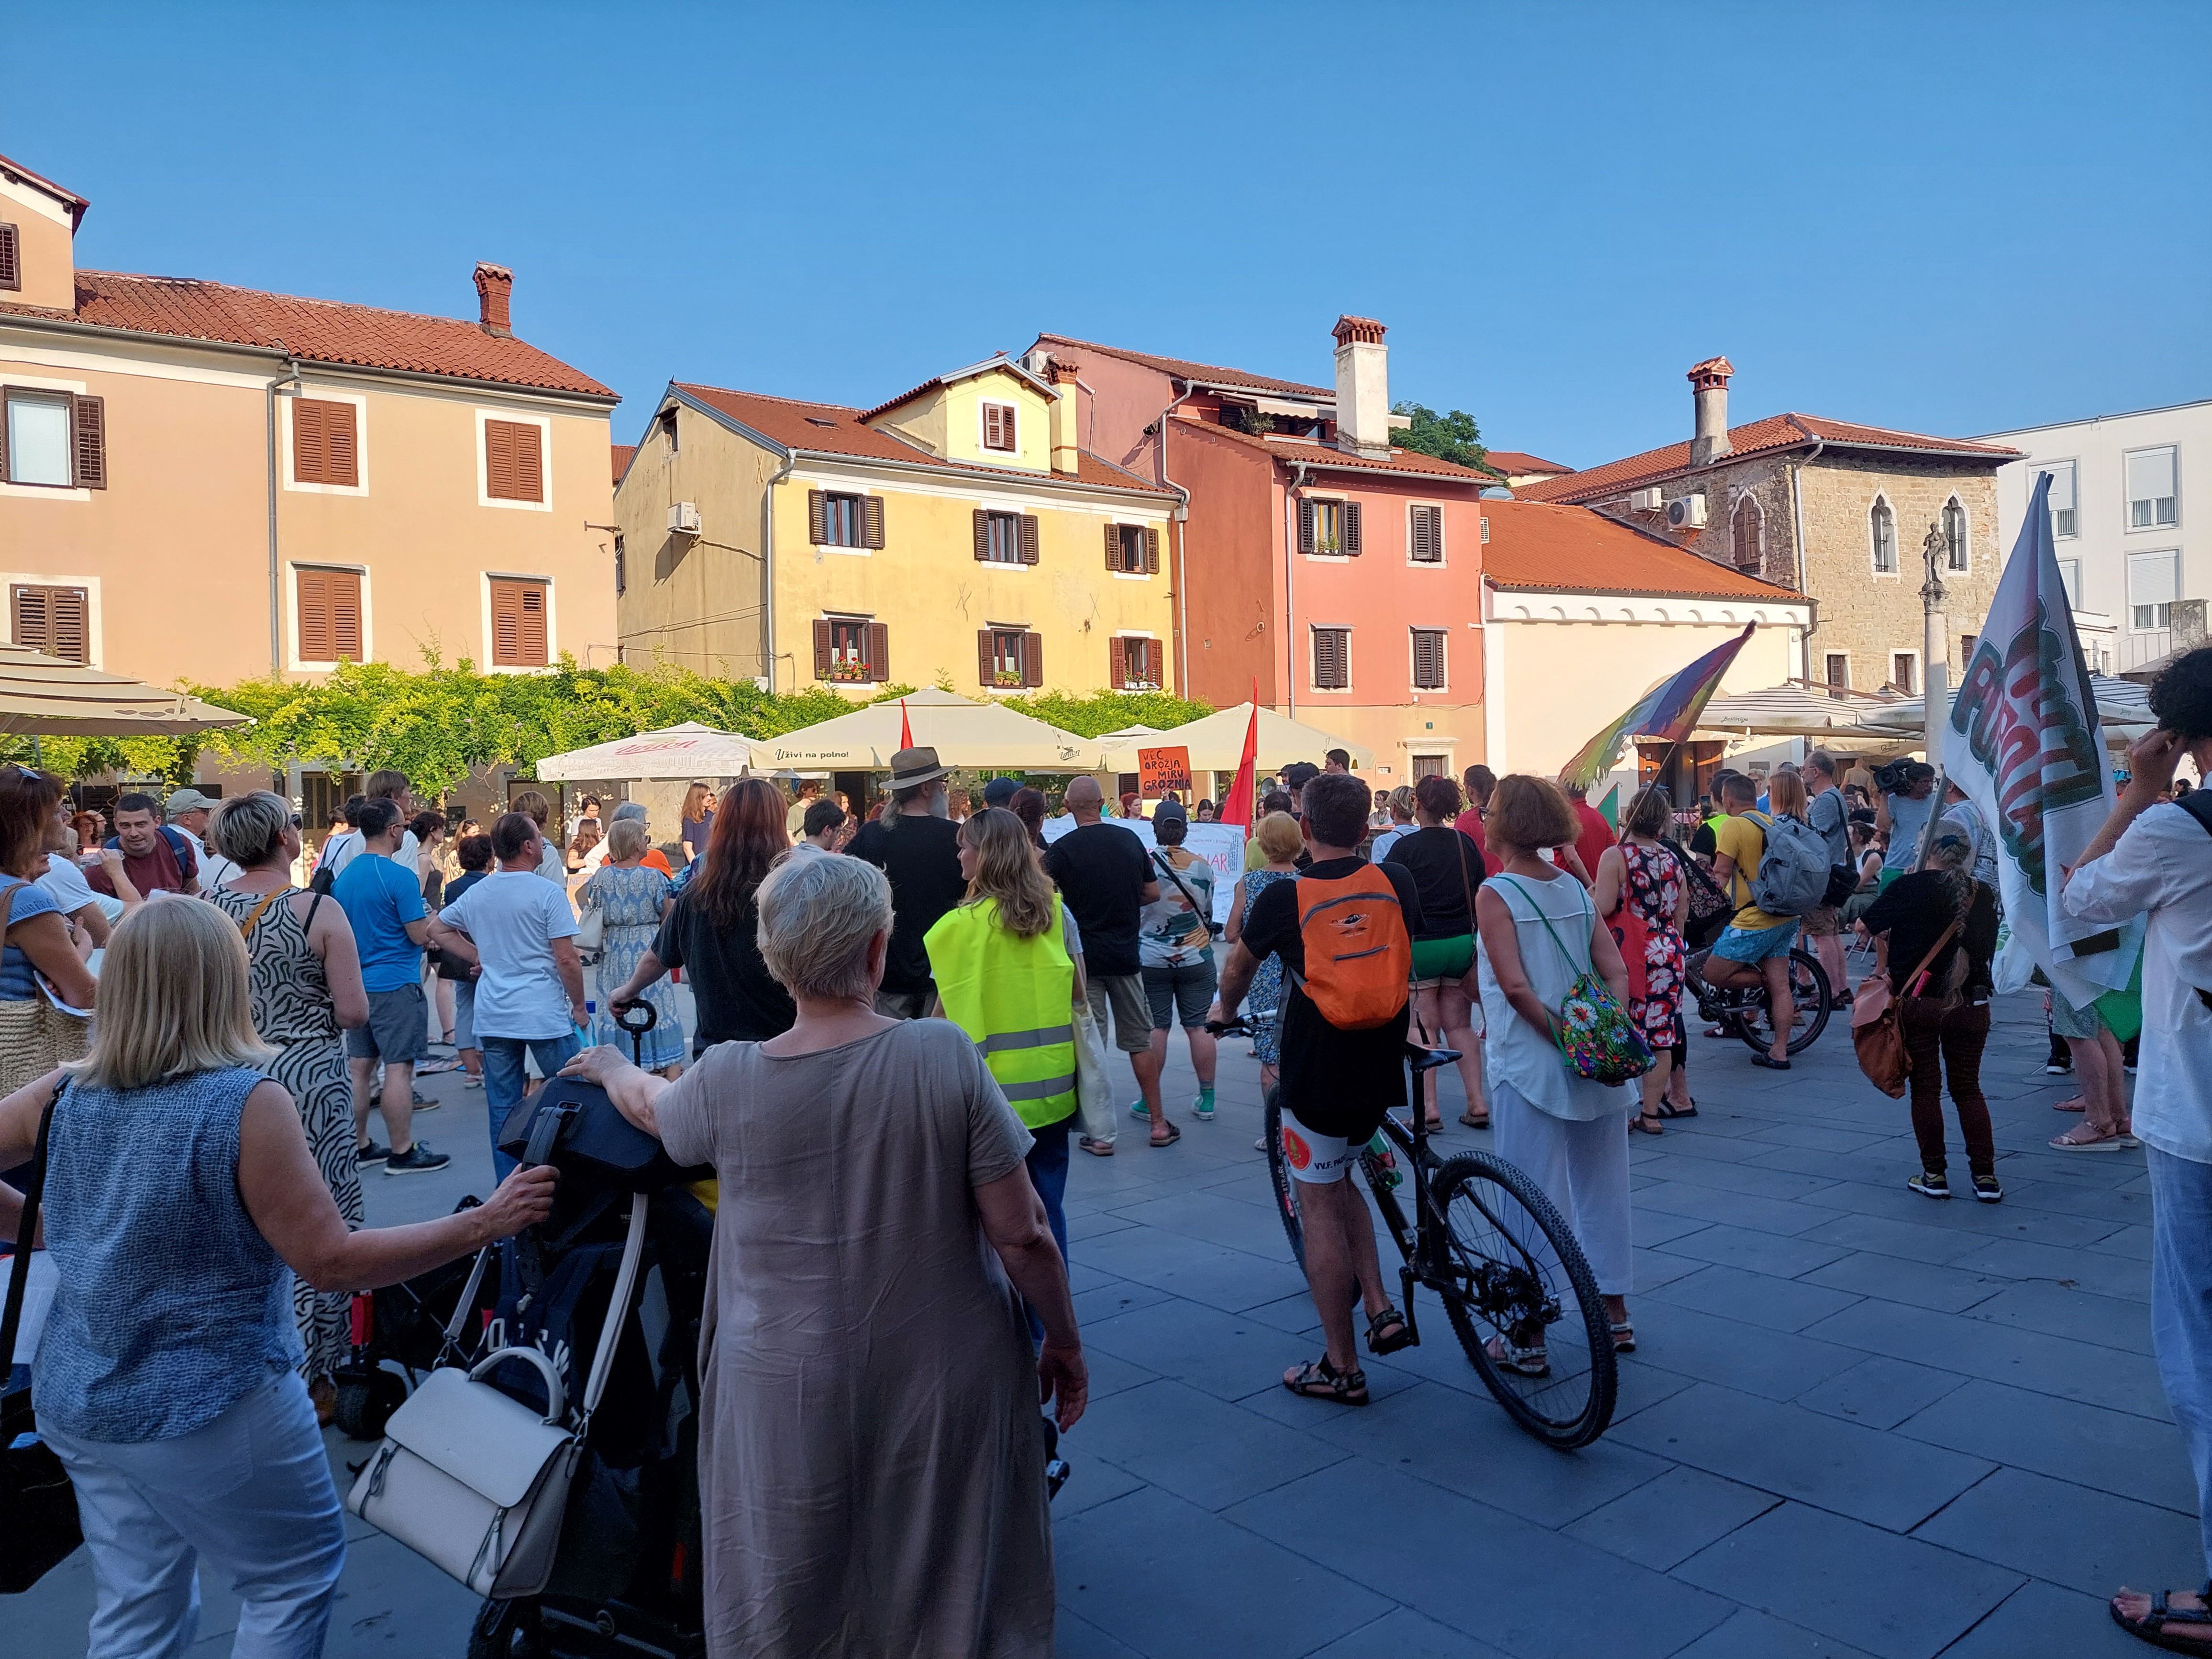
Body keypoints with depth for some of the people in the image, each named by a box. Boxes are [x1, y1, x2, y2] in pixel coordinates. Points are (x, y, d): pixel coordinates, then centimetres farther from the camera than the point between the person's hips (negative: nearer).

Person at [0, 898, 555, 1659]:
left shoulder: (65, 1095, -5)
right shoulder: (247, 1102, -22)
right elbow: (332, 1263, -21)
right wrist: (486, 1223, -17)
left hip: (76, 1402, 6)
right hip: (212, 1404, -6)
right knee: (301, 1573, 16)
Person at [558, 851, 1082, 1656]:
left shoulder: (725, 1082, -13)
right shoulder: (945, 1055, -18)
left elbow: (650, 1105, 12)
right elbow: (1022, 1236, -14)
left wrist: (611, 1066, 33)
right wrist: (1066, 1343, 2)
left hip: (790, 1400, 1)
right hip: (946, 1391, -1)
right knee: (956, 1585, 22)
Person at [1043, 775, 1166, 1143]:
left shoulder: (1062, 849, -11)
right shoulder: (1130, 840, 1)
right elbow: (1152, 893, 8)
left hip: (1084, 956, -3)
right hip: (1126, 954, 3)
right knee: (1139, 1040, 12)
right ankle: (1159, 1122, 16)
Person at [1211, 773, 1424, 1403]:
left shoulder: (1284, 898, -9)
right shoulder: (1398, 882, -1)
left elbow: (1238, 969, 10)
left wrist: (1225, 1010, 32)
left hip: (1318, 1077, -4)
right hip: (1384, 1071, 5)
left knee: (1320, 1208, 6)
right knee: (1338, 1178, 26)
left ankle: (1341, 1368, 14)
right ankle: (1381, 1308, 18)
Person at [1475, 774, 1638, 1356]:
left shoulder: (1494, 893, -11)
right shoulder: (1576, 889, 7)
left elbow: (1516, 986, -19)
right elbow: (1617, 972, 2)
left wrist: (1562, 1040, -13)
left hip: (1530, 1065, -6)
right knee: (1600, 1187, 18)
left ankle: (1530, 1339, 12)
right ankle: (1615, 1315, 31)